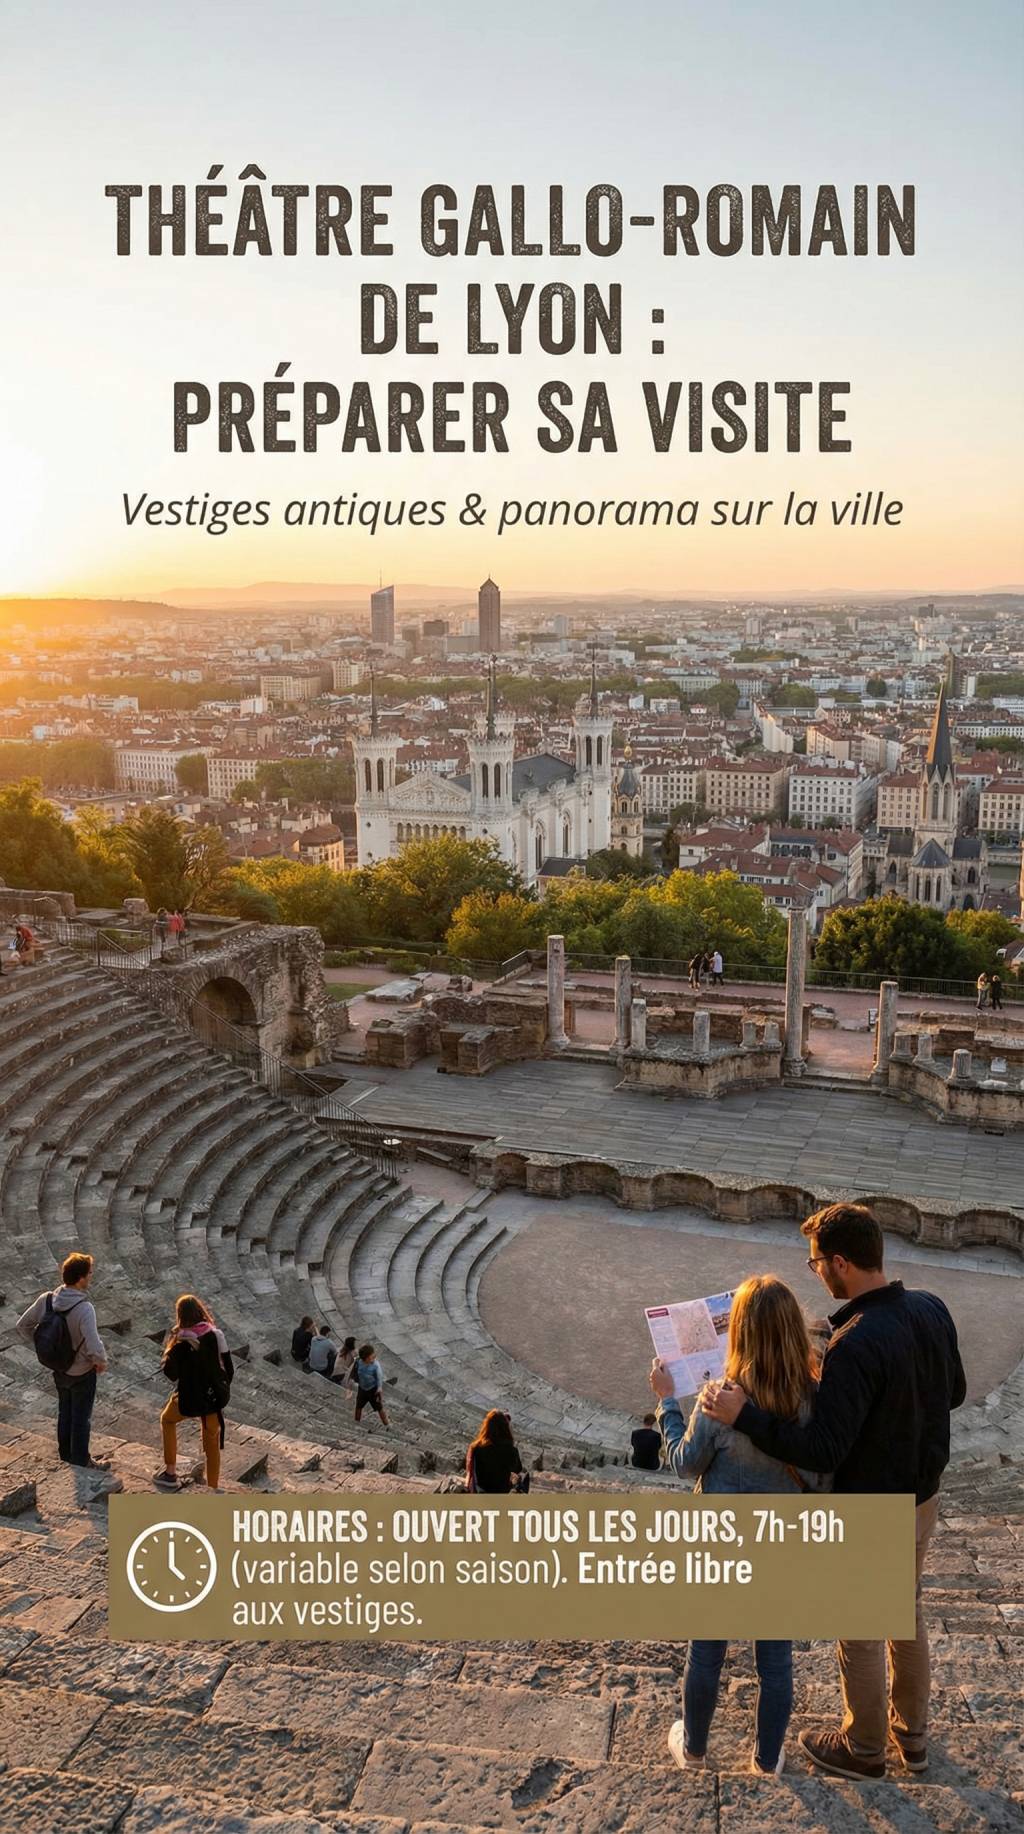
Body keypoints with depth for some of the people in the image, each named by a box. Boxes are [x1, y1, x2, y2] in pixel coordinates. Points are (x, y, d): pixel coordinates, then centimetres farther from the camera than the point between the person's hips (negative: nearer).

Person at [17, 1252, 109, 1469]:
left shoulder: (46, 1300, -16)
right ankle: (81, 1463, 30)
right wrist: (101, 1362, -15)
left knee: (64, 1413, 25)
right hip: (82, 1373, -6)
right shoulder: (84, 1308, -34)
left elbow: (23, 1325, -3)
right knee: (81, 1418, 14)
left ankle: (66, 1455, 43)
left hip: (58, 1369, 6)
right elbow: (95, 1348, -38)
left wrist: (44, 1347, 9)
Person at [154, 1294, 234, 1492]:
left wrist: (169, 1352, 1)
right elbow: (229, 1369, 2)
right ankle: (213, 1489, 26)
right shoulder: (217, 1336, -4)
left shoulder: (182, 1342, -17)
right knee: (212, 1444, 20)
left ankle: (170, 1473, 25)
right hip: (214, 1399, 3)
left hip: (190, 1400, -3)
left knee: (167, 1420, 28)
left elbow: (171, 1373, -14)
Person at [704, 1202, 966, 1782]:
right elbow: (955, 1392, 7)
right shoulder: (932, 1311, -9)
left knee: (860, 1633, 16)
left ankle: (864, 1748, 36)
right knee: (907, 1614, 27)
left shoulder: (855, 1345, -33)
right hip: (923, 1497, 7)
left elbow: (822, 1451, -33)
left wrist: (744, 1415, -29)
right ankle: (912, 1734, 45)